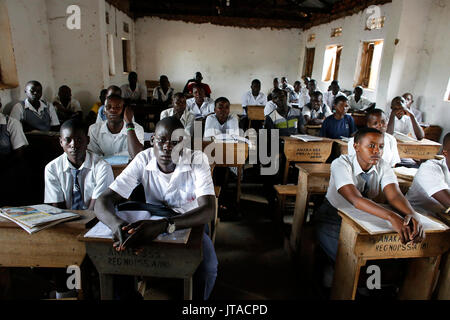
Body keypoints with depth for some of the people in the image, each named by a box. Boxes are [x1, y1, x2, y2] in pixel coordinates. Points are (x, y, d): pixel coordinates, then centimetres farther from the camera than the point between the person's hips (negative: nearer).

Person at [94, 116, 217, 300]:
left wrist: (163, 226, -50)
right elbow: (103, 201, -20)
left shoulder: (197, 160, -21)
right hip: (153, 224, 2)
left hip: (190, 223, -1)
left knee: (208, 266, -28)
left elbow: (208, 210, -33)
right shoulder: (143, 161, -15)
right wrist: (117, 224, -45)